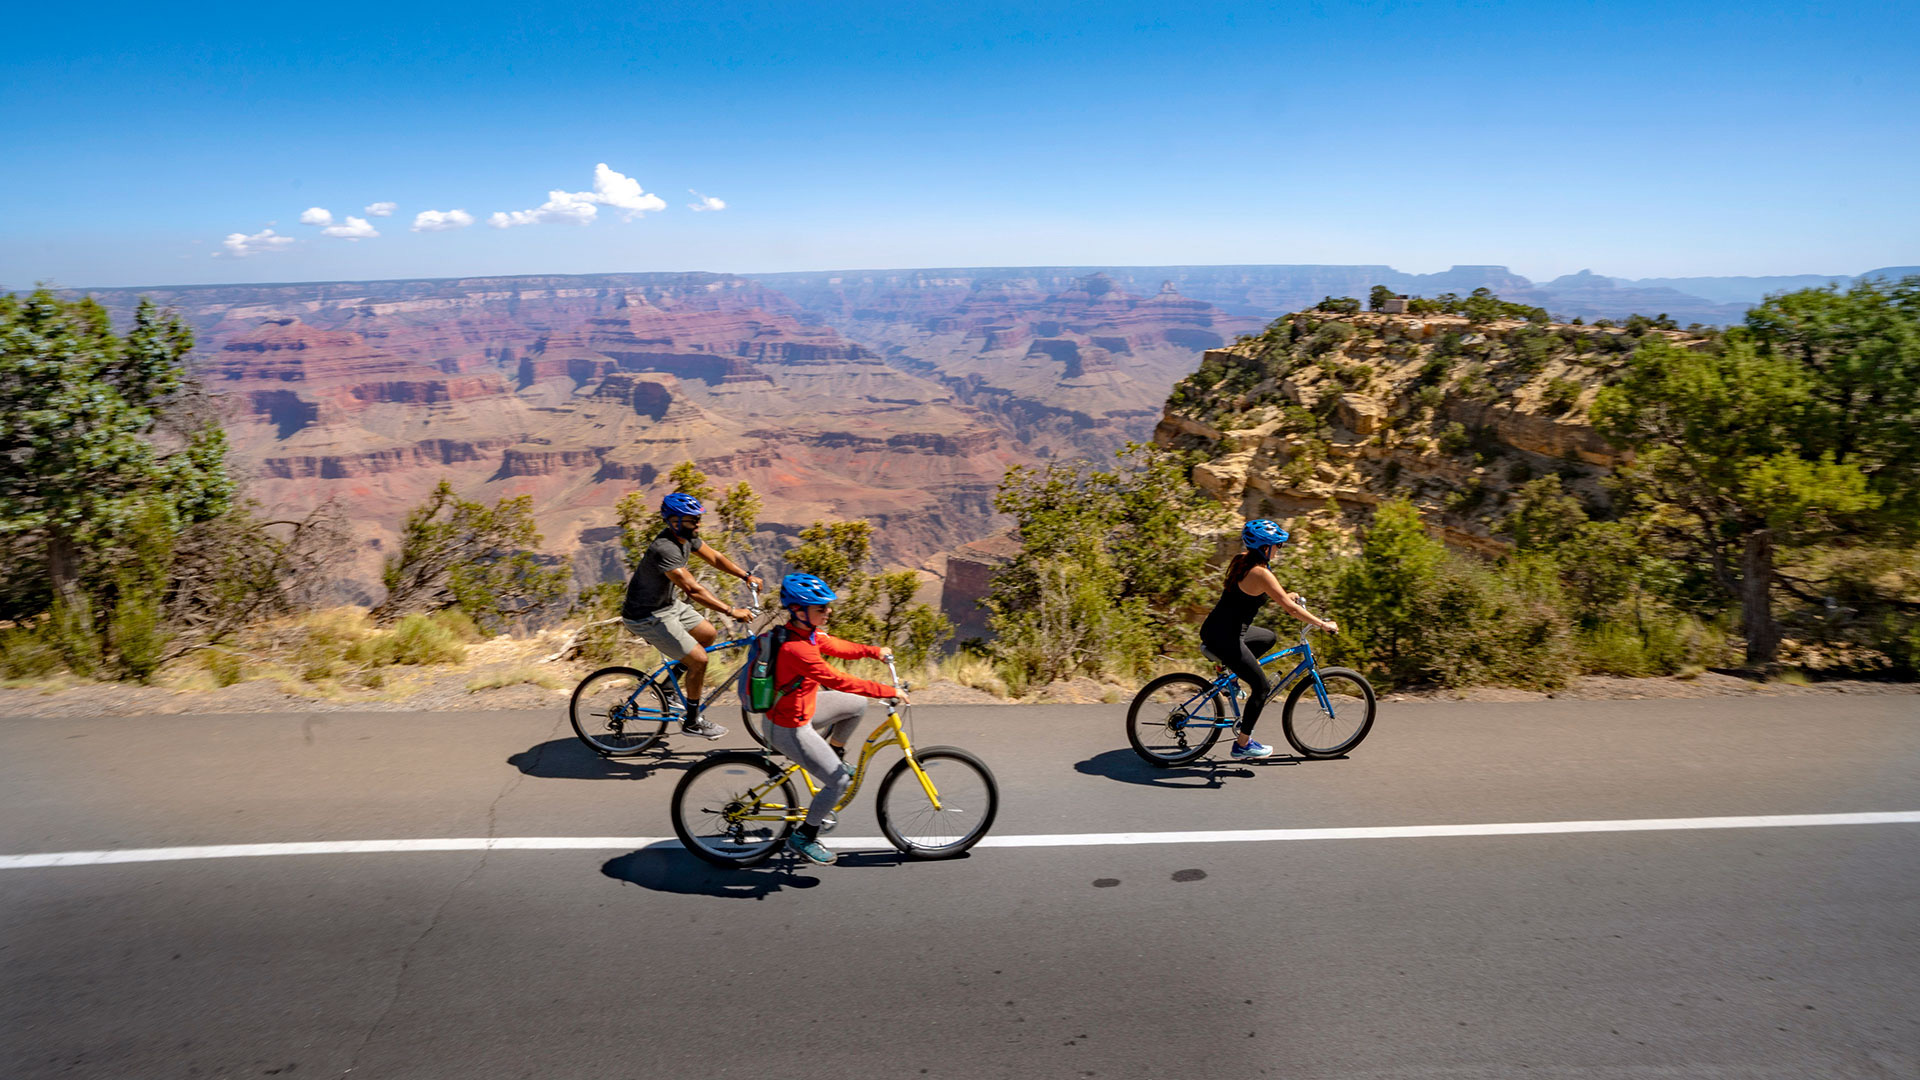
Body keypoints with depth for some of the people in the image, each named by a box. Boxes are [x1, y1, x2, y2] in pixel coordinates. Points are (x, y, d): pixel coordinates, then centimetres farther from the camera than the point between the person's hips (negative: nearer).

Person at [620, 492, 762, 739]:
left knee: (708, 634, 16)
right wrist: (732, 611, -39)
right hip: (647, 617, -10)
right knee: (699, 659, -10)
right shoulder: (665, 549, -32)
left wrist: (747, 576, 3)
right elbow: (693, 589, -38)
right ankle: (692, 722, 8)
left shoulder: (687, 537, -4)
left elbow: (714, 558, 10)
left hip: (669, 603, 10)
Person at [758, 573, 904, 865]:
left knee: (857, 705, 16)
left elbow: (834, 646, 13)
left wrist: (874, 651, 8)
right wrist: (889, 691, -30)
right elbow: (838, 681, -35)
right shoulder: (796, 649, -35)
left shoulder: (806, 632, -6)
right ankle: (803, 838, 13)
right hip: (790, 729, -9)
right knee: (839, 781, -4)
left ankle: (835, 755, 34)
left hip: (801, 706, 9)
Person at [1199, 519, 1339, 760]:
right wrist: (1324, 624, -10)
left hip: (1214, 629, 9)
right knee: (1262, 687, 6)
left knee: (1270, 638, 29)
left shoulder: (1241, 560, 6)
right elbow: (1290, 608, -18)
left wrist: (1283, 596, 26)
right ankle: (1243, 744, 14)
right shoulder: (1260, 573, -19)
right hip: (1225, 639, -9)